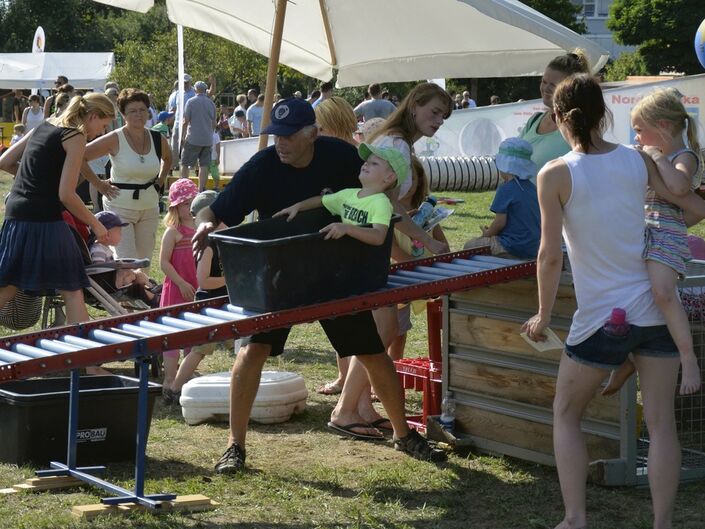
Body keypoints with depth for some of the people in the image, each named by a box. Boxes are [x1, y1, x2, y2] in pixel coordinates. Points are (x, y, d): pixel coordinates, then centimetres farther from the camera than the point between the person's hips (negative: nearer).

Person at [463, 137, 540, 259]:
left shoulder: (506, 189, -15)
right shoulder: (532, 188, 10)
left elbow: (500, 222, -15)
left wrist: (487, 234, 6)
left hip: (512, 250, -9)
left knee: (469, 246, 8)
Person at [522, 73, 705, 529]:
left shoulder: (555, 175, -8)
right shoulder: (639, 161, 0)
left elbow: (551, 256, -9)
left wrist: (543, 316, 2)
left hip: (602, 316, -2)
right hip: (657, 308, 3)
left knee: (566, 415, 15)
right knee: (661, 421, 7)